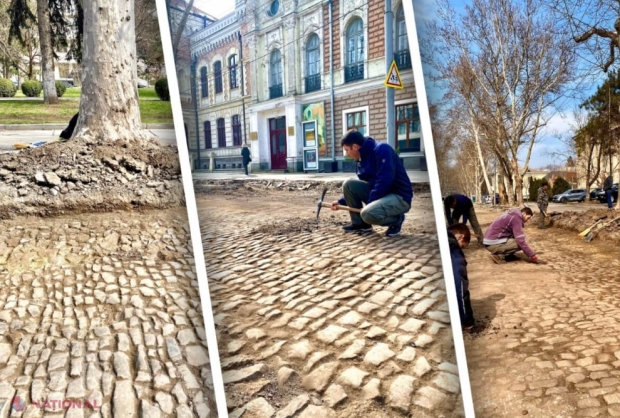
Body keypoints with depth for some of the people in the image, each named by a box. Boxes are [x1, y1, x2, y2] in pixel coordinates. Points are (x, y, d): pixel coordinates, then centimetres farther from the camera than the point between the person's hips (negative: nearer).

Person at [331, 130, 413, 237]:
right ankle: (359, 223, 7)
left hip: (399, 197, -8)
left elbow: (384, 181, -25)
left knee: (368, 213, -33)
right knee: (348, 184, -5)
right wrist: (341, 202, 12)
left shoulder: (382, 149, -16)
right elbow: (358, 188, 19)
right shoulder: (362, 159, 9)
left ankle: (396, 220, -2)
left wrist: (368, 203, -20)